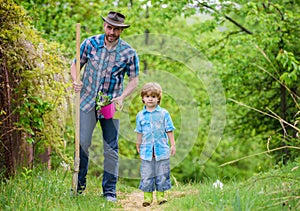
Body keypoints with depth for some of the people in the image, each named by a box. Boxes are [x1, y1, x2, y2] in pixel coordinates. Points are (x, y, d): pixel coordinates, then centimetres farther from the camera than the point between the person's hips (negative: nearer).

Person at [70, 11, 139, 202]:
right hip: (88, 101, 0)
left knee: (111, 149, 3)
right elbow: (76, 64, 9)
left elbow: (134, 80, 1)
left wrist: (122, 98, -15)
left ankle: (110, 191, 11)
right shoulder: (90, 43, -3)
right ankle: (79, 185, 13)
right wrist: (75, 81, -11)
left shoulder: (129, 53, -5)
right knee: (82, 144, -2)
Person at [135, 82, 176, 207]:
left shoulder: (164, 113, 1)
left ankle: (160, 195, 12)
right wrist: (138, 146, 18)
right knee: (147, 176, 0)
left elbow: (169, 130, 5)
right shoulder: (140, 115, 6)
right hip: (147, 151, 1)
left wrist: (173, 145, 2)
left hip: (162, 150, -1)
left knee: (162, 175, 3)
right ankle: (147, 197, 6)